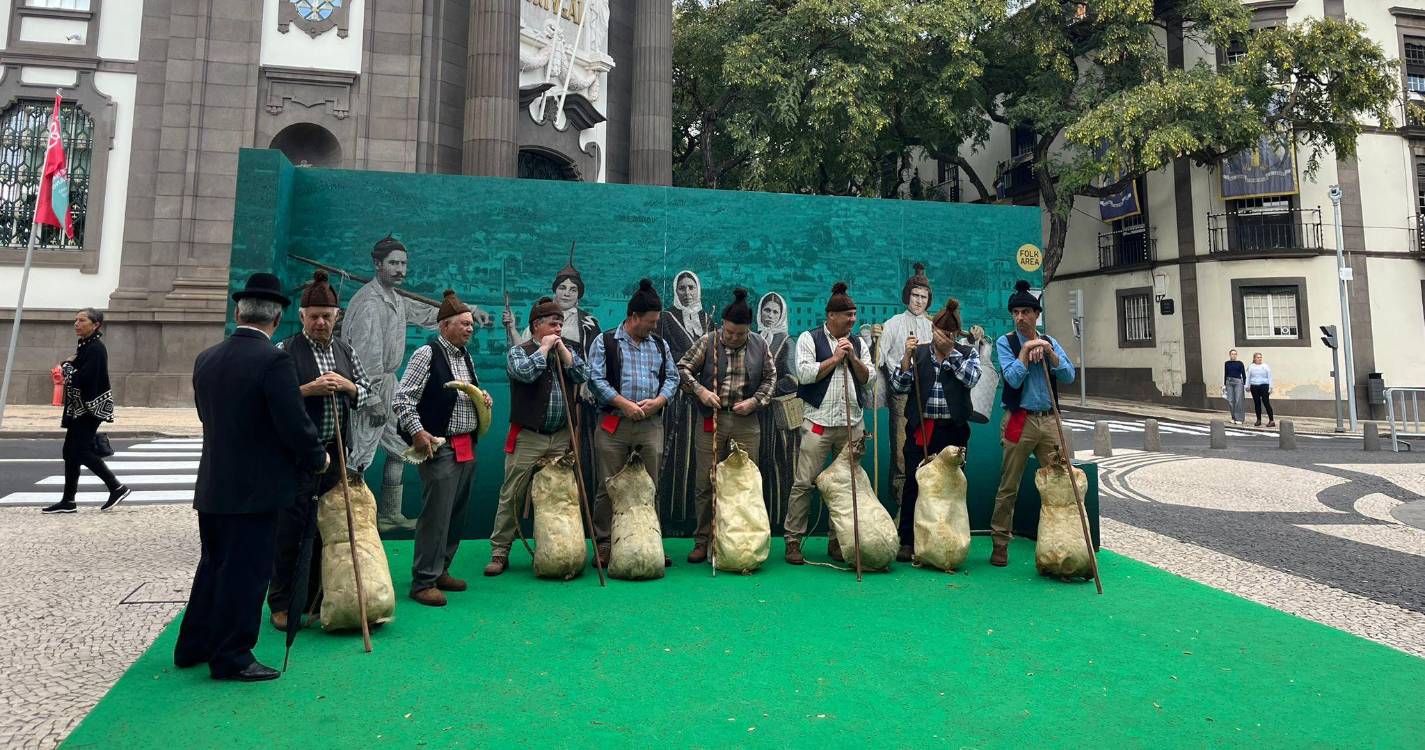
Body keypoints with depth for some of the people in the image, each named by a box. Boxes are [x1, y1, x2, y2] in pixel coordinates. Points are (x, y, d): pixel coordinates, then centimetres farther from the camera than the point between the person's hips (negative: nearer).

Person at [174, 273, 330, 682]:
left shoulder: (205, 359, 5)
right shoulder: (274, 360, -18)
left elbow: (207, 415, 15)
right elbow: (294, 423, -20)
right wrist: (318, 458, -3)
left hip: (212, 487, 7)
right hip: (257, 488, -7)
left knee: (213, 566, 21)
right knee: (246, 572, 4)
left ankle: (192, 647, 33)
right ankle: (231, 658, 14)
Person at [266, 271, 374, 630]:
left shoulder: (346, 351, 10)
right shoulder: (285, 352, -4)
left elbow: (367, 393, 12)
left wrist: (347, 386, -7)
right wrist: (307, 390, -21)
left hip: (336, 453, 5)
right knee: (289, 529, 2)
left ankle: (316, 600, 26)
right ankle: (282, 604, 17)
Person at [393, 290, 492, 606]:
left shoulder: (466, 357, 15)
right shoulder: (427, 354, -9)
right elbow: (402, 398, -12)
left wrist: (483, 399, 7)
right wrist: (417, 431, -18)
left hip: (466, 446, 8)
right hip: (439, 447, -8)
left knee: (457, 513, 12)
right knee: (436, 514, -6)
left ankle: (441, 570, 26)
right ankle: (423, 582, 5)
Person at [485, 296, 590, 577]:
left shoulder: (568, 349, 12)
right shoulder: (518, 351, 0)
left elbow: (582, 375, -3)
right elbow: (526, 373, -20)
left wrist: (561, 348, -4)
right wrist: (544, 347, -8)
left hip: (561, 437, 4)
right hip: (527, 437, -4)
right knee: (512, 495, -1)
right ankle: (499, 551, 8)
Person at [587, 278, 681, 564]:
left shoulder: (659, 344, 15)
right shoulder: (605, 342, 2)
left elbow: (672, 377, 15)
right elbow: (596, 379, -6)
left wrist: (658, 401, -4)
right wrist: (624, 404, -13)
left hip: (651, 425, 4)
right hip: (614, 425, -3)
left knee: (650, 486, 6)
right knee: (609, 487, 1)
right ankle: (603, 543, 11)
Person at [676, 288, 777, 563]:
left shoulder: (759, 345, 4)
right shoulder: (707, 342, -1)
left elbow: (770, 377, 11)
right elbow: (683, 368, 2)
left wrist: (755, 401, -3)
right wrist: (699, 390, -13)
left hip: (747, 422, 1)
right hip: (712, 420, -1)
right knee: (706, 482, 2)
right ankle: (703, 541, 13)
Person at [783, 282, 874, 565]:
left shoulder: (857, 343, 16)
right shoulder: (809, 338, 2)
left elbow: (868, 377, 10)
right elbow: (805, 374, -10)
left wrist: (852, 357, -5)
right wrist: (835, 358, -7)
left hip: (851, 422, 5)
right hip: (818, 422, -5)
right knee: (804, 483, -6)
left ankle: (837, 541, 18)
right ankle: (793, 540, 3)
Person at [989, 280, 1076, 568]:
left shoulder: (1049, 342, 11)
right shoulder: (1005, 342, -1)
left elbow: (1069, 376, -1)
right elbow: (1013, 379, -14)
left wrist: (1048, 351, -11)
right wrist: (1027, 348, -10)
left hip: (1049, 420, 4)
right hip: (1019, 421, -4)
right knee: (1009, 486, 0)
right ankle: (1000, 542, 10)